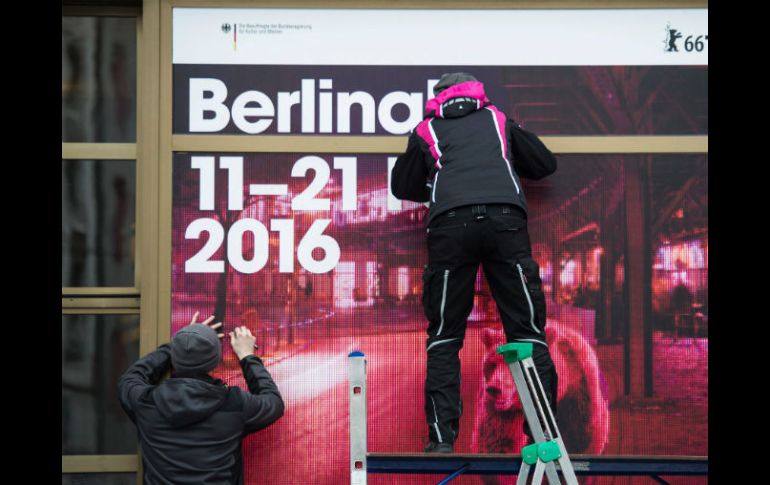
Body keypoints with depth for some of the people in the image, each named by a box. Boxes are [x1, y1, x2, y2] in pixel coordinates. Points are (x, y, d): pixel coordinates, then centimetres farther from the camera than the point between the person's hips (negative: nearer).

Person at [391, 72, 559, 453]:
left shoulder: (427, 131, 27)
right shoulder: (499, 121, 30)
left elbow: (402, 186, 34)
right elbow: (546, 164, 36)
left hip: (450, 222, 0)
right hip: (505, 218, 0)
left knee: (444, 337, 7)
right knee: (527, 331, 4)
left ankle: (442, 436, -3)